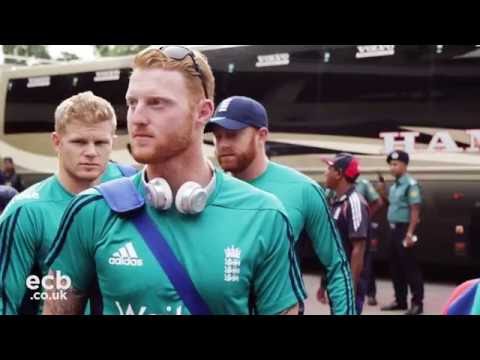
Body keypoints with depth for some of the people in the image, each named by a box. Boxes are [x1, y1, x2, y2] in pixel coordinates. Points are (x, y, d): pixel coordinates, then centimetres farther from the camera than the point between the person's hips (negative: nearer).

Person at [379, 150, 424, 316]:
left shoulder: (410, 184, -13)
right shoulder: (394, 186, 14)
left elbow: (415, 211, -18)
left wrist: (410, 233, -22)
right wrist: (384, 195, 6)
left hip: (404, 229, -9)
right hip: (394, 229, 9)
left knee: (410, 267, -5)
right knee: (396, 268, 13)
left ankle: (417, 303, 1)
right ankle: (400, 300, 21)